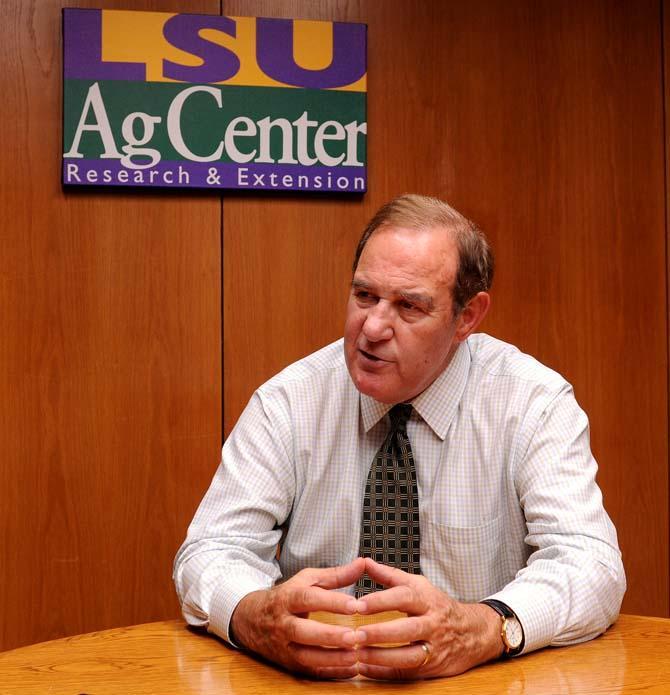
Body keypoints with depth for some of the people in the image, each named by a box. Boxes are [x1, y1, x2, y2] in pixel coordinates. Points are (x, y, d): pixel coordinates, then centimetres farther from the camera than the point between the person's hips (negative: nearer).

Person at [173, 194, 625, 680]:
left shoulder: (534, 401, -8)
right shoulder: (288, 402, -5)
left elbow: (592, 563, -17)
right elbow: (211, 550, -9)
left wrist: (483, 628, -38)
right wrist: (257, 616, -33)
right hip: (313, 679, 1)